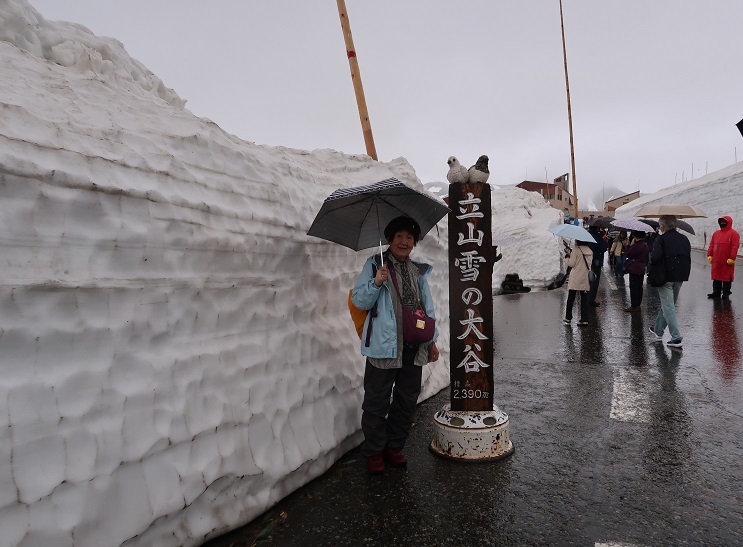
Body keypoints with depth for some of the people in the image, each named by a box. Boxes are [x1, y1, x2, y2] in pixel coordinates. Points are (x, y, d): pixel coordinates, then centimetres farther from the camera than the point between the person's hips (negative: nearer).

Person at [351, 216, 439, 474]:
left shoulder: (419, 271, 14)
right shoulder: (374, 265, 0)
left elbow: (428, 307, 18)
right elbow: (359, 301, -5)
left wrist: (432, 340, 14)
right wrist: (376, 282, -22)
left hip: (414, 348, 5)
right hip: (384, 346, -5)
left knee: (407, 401, 14)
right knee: (377, 402, 3)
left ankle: (394, 448, 31)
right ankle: (374, 452, 20)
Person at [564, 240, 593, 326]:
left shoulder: (576, 250, -12)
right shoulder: (590, 251, 5)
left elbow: (571, 264, -12)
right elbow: (589, 263, 14)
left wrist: (568, 257, 7)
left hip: (575, 279, -4)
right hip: (585, 279, 4)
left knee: (570, 299, 8)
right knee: (584, 299, 5)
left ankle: (568, 317, 15)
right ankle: (584, 320, 3)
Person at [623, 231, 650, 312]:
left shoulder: (637, 246, -19)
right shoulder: (645, 245, 10)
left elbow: (628, 255, -14)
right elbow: (647, 258, 17)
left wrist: (631, 244, -9)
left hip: (634, 270, -9)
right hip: (642, 269, 9)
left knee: (633, 288, -5)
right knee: (639, 287, 14)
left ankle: (634, 306, -3)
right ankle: (638, 305, 21)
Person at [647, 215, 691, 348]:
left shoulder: (661, 239, -12)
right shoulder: (684, 239, 9)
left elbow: (655, 257, -23)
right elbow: (688, 258, 10)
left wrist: (652, 271, -5)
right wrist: (685, 274, 16)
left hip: (665, 277, -7)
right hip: (680, 277, 7)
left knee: (668, 307, -3)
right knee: (667, 304, 19)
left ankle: (676, 337, -8)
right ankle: (658, 330, 33)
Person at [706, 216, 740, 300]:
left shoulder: (733, 234, -6)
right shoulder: (716, 233, 15)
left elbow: (735, 247, -12)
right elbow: (711, 245, 16)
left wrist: (732, 258, -17)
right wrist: (710, 255, 7)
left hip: (727, 262, -6)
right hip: (716, 261, 6)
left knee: (727, 278, 1)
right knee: (716, 277, 11)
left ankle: (726, 294, 8)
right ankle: (716, 292, 19)